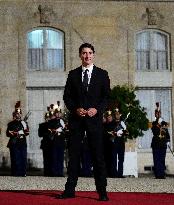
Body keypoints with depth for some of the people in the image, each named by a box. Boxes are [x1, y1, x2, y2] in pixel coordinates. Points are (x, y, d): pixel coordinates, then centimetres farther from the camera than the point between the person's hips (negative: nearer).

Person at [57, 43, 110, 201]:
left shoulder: (102, 74, 7)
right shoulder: (73, 74, 11)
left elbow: (107, 96, 3)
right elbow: (67, 96, 8)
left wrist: (97, 109, -12)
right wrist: (76, 109, -8)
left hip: (95, 118, -2)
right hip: (76, 118, 2)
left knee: (98, 155, -2)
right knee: (73, 154, 3)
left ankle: (102, 191, 1)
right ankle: (70, 190, 7)